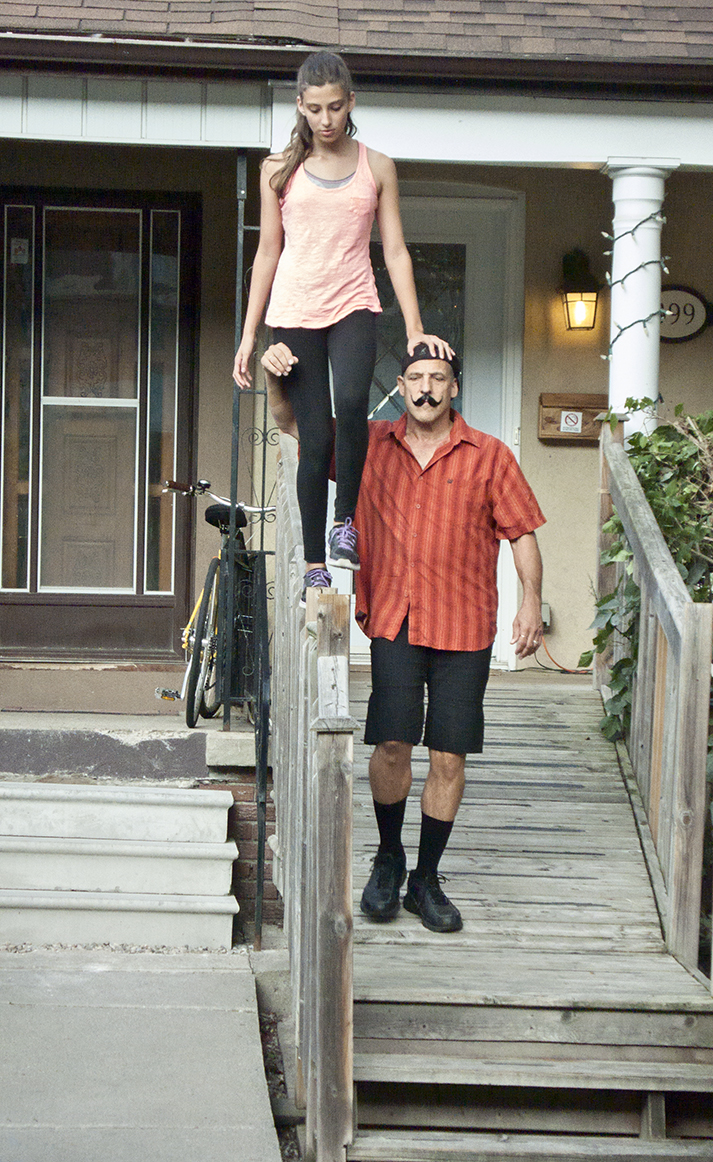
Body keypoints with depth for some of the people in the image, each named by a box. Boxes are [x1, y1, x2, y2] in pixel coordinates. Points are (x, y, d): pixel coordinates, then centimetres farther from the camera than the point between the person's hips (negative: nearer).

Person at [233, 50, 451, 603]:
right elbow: (267, 253, 9)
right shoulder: (280, 168, 7)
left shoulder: (376, 167, 8)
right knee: (315, 437, -4)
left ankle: (346, 518, -9)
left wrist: (415, 328, -1)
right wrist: (249, 335, 6)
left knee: (351, 403, -28)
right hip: (295, 310, 0)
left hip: (354, 306, 0)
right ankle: (315, 562, 4)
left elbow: (395, 251, 7)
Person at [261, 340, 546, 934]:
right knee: (392, 744, -8)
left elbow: (523, 532, 5)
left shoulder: (490, 456, 4)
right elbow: (295, 424, 14)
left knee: (449, 756, 1)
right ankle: (388, 857, 16)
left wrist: (532, 600, -7)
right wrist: (275, 377, -6)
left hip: (464, 626, 0)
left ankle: (427, 879, 14)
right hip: (394, 621, 1)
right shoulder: (372, 445, 8)